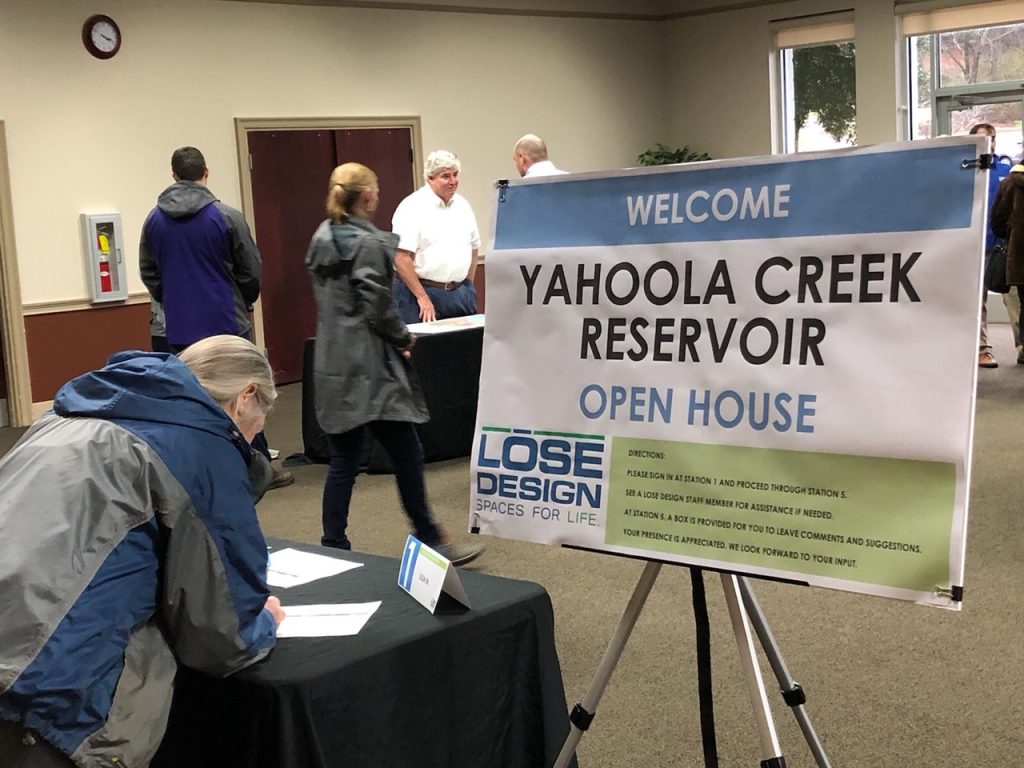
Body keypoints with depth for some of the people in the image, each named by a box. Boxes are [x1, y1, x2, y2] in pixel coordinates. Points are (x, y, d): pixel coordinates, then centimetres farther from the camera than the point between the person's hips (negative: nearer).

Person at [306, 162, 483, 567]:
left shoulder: (322, 239, 11)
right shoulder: (368, 244, -13)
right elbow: (377, 307, -17)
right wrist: (404, 338, 1)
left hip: (332, 366, 8)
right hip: (369, 368, -8)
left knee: (343, 460, 11)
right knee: (407, 453, 2)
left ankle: (334, 548, 14)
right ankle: (429, 541, 11)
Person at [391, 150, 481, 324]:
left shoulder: (462, 205, 11)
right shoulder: (412, 207, -9)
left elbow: (473, 247, 20)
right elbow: (401, 258, -15)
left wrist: (468, 287, 11)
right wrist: (423, 298, -17)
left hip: (460, 294, 6)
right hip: (421, 290, -6)